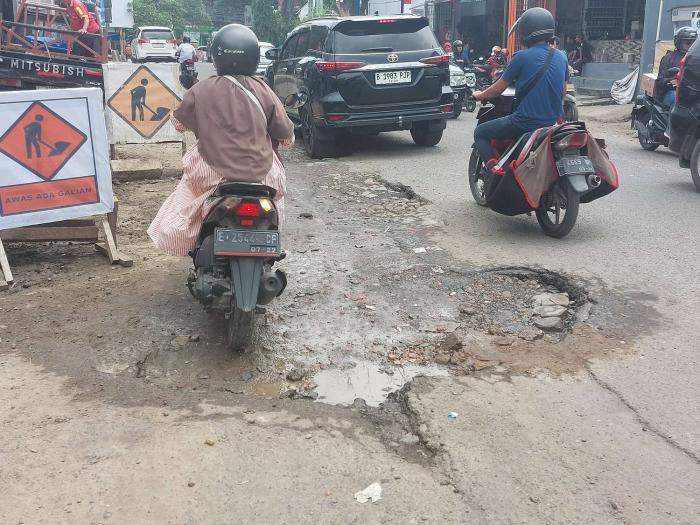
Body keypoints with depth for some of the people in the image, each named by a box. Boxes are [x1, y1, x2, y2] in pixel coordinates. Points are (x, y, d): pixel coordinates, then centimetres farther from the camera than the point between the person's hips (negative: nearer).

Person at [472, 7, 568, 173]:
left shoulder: (522, 57, -12)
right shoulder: (561, 58, 6)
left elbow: (497, 90, -3)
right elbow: (562, 94, 15)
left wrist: (480, 95, 16)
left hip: (525, 123, -7)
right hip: (552, 122, 7)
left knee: (480, 132, 10)